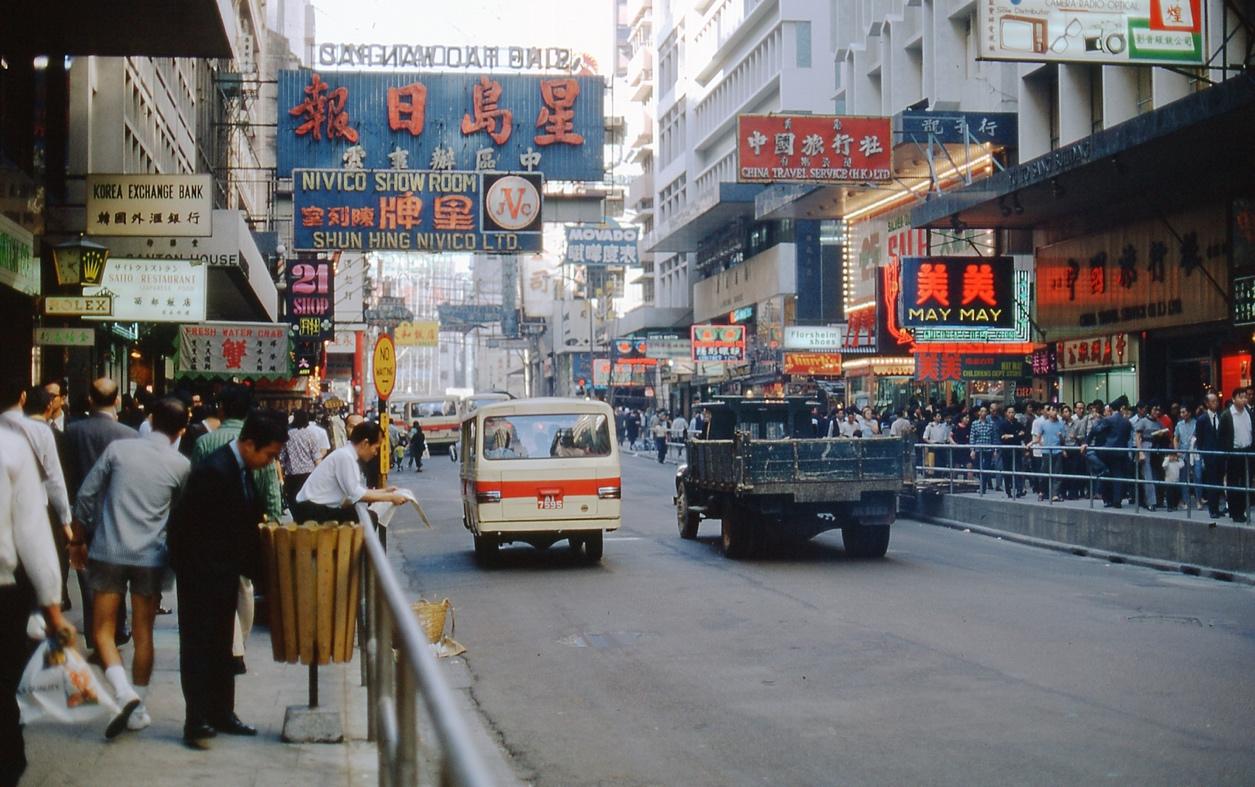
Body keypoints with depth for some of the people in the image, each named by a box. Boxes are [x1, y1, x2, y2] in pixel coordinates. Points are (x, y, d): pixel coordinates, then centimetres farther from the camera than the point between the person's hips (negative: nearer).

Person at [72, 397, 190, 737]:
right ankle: (138, 709, 14)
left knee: (103, 630, 8)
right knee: (143, 635, 11)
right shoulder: (181, 465, -1)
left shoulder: (118, 449, 0)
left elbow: (86, 497, 2)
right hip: (151, 558, 1)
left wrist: (80, 541, 13)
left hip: (108, 552, 0)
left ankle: (126, 694, -11)